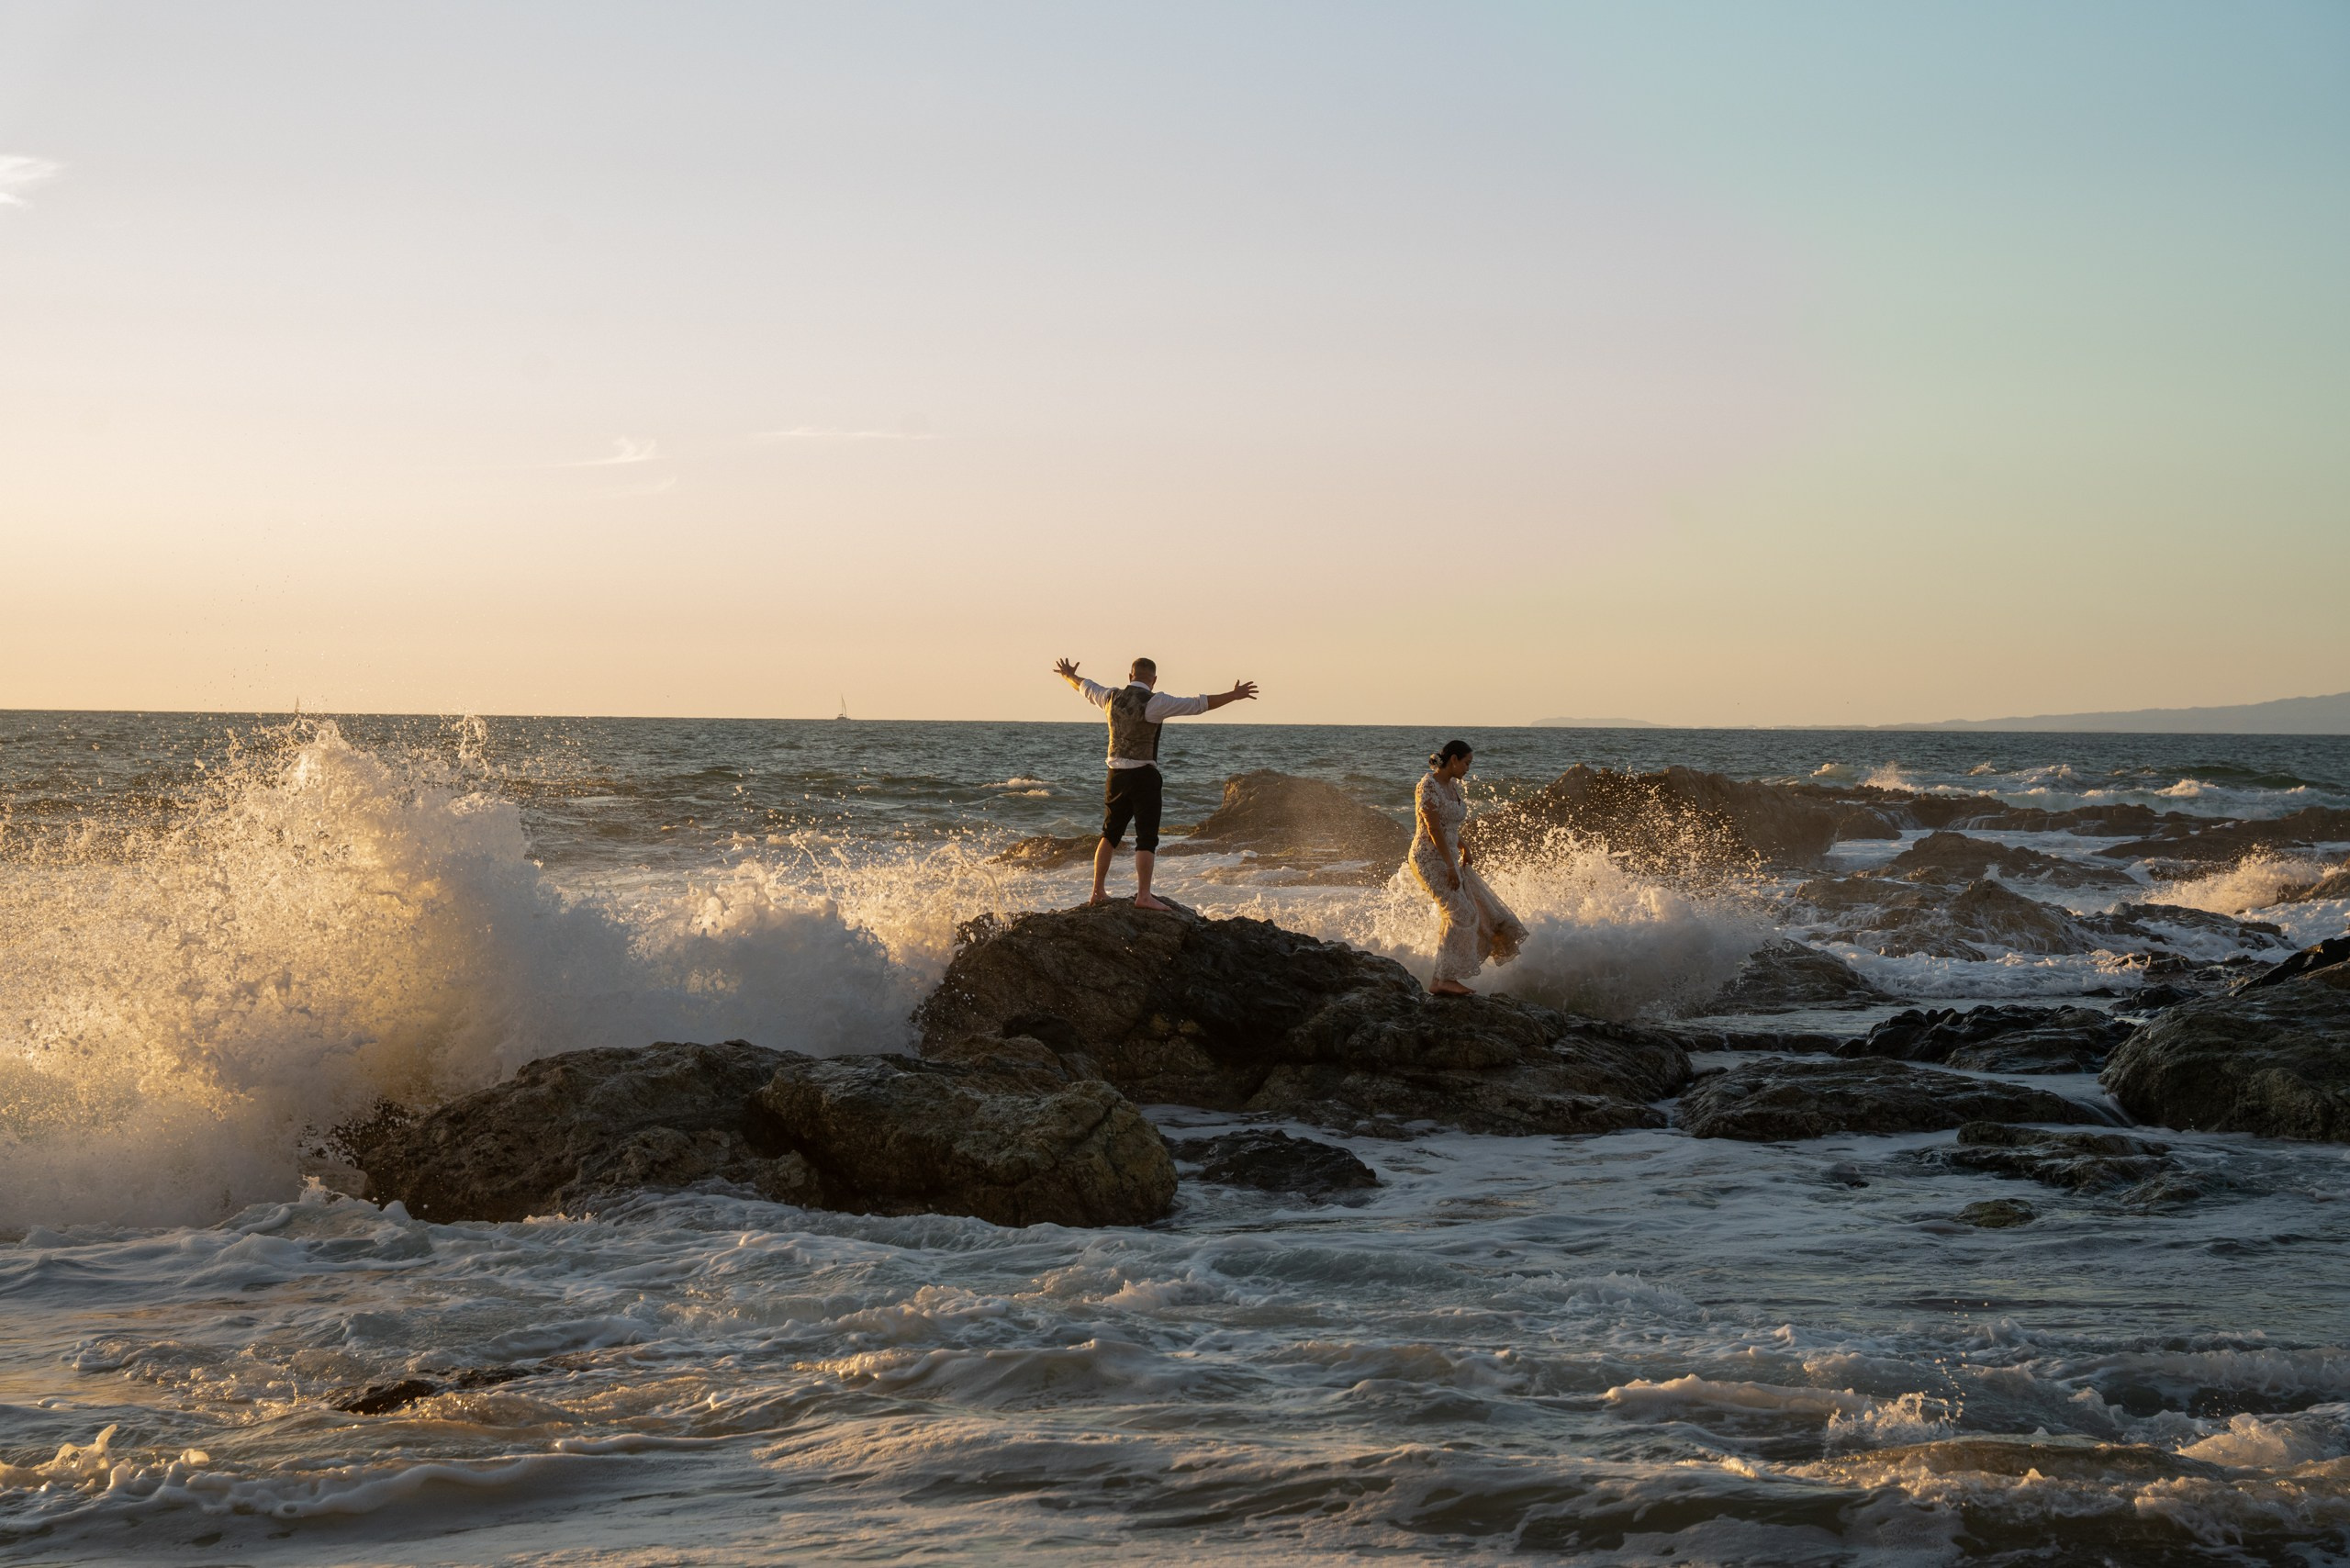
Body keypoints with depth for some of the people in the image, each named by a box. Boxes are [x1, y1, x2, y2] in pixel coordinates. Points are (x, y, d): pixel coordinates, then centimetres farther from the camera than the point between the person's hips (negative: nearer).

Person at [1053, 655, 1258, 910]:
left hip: (1116, 774, 6)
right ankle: (1143, 896, -10)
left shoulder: (1112, 698, 5)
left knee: (1110, 834, 15)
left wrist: (1068, 676, 46)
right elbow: (1197, 705, -18)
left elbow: (1086, 686, 26)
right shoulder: (1152, 703, -13)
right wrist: (1233, 696, -15)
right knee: (1147, 838, -5)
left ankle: (1098, 891, 19)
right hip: (1143, 775, -6)